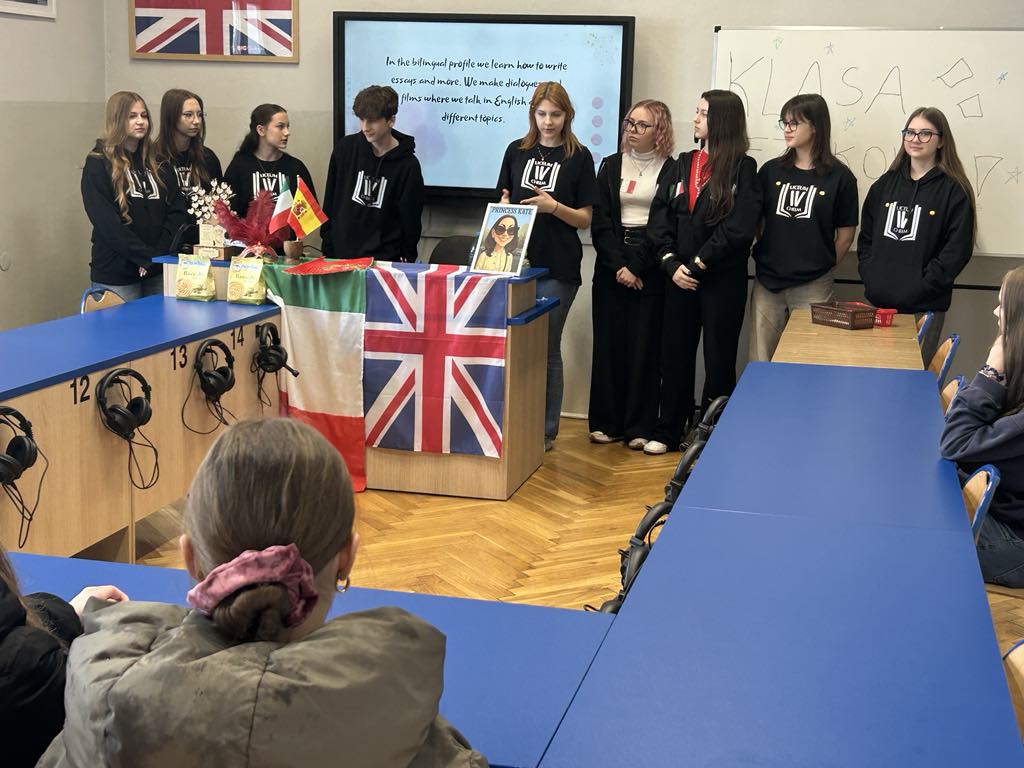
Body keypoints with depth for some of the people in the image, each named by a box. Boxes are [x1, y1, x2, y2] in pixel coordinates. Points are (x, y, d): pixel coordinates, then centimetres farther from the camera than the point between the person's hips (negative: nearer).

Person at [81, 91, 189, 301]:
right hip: (116, 276, -4)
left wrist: (159, 253, -10)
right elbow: (105, 221, -12)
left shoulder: (155, 161, 13)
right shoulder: (98, 164, -2)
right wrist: (146, 256, -17)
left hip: (158, 272, 4)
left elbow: (178, 210, 5)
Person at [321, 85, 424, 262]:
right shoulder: (345, 148, 1)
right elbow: (330, 202, 7)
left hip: (385, 260, -2)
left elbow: (410, 221, -2)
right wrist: (327, 248, 4)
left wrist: (407, 260, -3)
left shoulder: (408, 165, -8)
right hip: (340, 254, 3)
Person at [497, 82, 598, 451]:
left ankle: (546, 431, 12)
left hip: (557, 267, -3)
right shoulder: (517, 151, 10)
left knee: (546, 349, 2)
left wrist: (553, 206, -16)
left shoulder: (579, 157, 1)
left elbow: (585, 218, 1)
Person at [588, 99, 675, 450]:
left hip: (651, 267, -3)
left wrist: (636, 267, -11)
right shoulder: (611, 166, 10)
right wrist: (618, 266, -9)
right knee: (609, 341, 2)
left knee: (644, 343, -2)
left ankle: (639, 426, 3)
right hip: (610, 266, 3)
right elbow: (600, 222, 4)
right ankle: (606, 422, 9)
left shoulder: (671, 171, 1)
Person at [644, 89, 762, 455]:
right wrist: (671, 263, -9)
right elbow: (659, 215, 4)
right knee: (675, 354, 9)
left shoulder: (743, 168, -5)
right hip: (680, 277, 5)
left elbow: (739, 227, -14)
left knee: (718, 358, 4)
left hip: (723, 279, -5)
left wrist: (698, 263, -15)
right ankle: (667, 432, 19)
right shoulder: (683, 164, 10)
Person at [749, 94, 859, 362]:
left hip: (813, 288, -3)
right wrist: (765, 259, 6)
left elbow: (845, 236, 2)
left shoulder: (840, 177, -3)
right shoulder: (771, 171, 6)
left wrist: (821, 268, 6)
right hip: (767, 283, 3)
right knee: (761, 362, 6)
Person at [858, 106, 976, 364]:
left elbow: (958, 250, -8)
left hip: (924, 307, -4)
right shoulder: (884, 185, 12)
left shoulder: (954, 191, -2)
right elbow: (866, 237, 15)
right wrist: (869, 277, 1)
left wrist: (921, 286, -14)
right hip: (877, 302, 4)